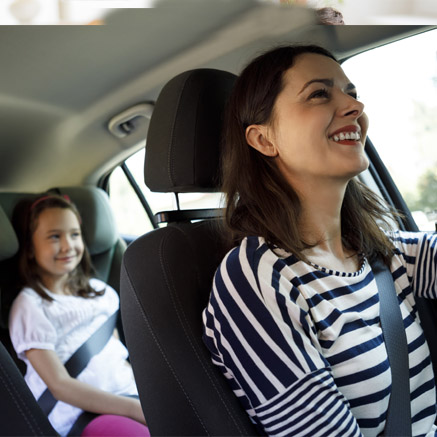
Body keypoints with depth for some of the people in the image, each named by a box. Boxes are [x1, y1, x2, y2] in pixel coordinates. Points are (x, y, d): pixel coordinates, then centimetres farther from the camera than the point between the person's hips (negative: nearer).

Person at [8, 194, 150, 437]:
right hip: (81, 417, -6)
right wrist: (137, 409, -18)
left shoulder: (98, 290, 17)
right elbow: (60, 385, -10)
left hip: (127, 397, 6)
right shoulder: (30, 306, -3)